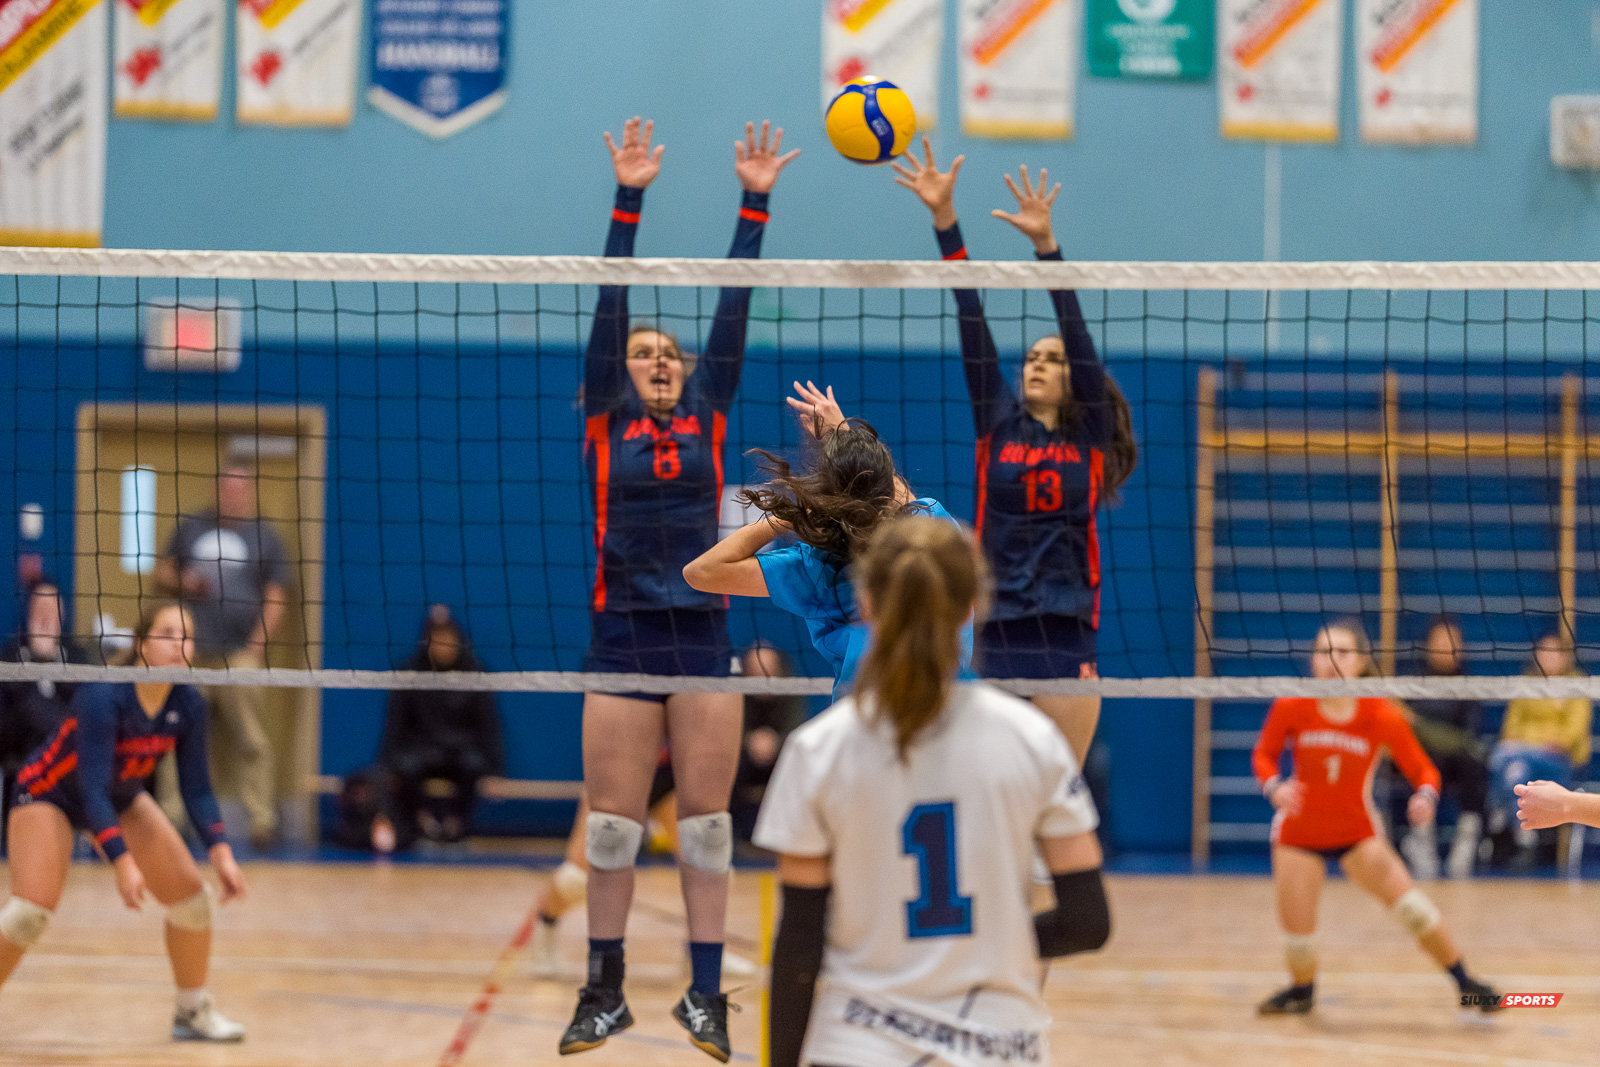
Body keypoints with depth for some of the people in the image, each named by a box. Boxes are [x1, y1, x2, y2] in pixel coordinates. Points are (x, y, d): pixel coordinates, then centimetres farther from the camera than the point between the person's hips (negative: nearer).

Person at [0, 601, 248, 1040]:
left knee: (190, 892, -2)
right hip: (49, 793, -6)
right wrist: (122, 863, -48)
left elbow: (196, 789, -8)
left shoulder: (187, 706, -15)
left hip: (121, 798, 6)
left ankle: (193, 1011, 16)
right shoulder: (103, 698, -34)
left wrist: (220, 853, -21)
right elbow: (92, 789, -39)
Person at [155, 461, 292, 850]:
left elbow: (275, 599, 5)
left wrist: (255, 647, -6)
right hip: (192, 654, 2)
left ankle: (262, 820, -6)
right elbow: (162, 574, 22)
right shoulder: (190, 529, 16)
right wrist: (181, 583, -2)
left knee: (248, 741, -8)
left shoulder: (265, 537, 9)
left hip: (239, 655, -2)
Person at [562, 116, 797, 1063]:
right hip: (623, 632, -1)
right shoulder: (608, 417, 5)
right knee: (612, 825, 1)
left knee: (707, 823, 2)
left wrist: (755, 205, -2)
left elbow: (733, 312, 5)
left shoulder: (707, 412, 11)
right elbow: (609, 308, -2)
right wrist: (628, 200, -10)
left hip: (703, 631, 1)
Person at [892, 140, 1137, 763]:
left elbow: (1078, 333, -5)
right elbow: (972, 324, 3)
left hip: (1069, 636, -1)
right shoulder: (998, 424, 10)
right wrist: (944, 220, -4)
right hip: (998, 634, 1)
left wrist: (1045, 243, -17)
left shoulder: (1090, 436, 6)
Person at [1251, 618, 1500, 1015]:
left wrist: (1426, 798, -31)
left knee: (1409, 902, -17)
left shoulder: (1383, 717, -16)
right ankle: (1302, 988, 31)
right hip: (1299, 832, 1)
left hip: (1358, 834, -1)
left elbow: (1423, 770, -8)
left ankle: (1464, 983, -1)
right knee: (1296, 930, -3)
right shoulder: (1292, 707, -15)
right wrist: (1274, 786, -21)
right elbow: (1264, 755, 0)